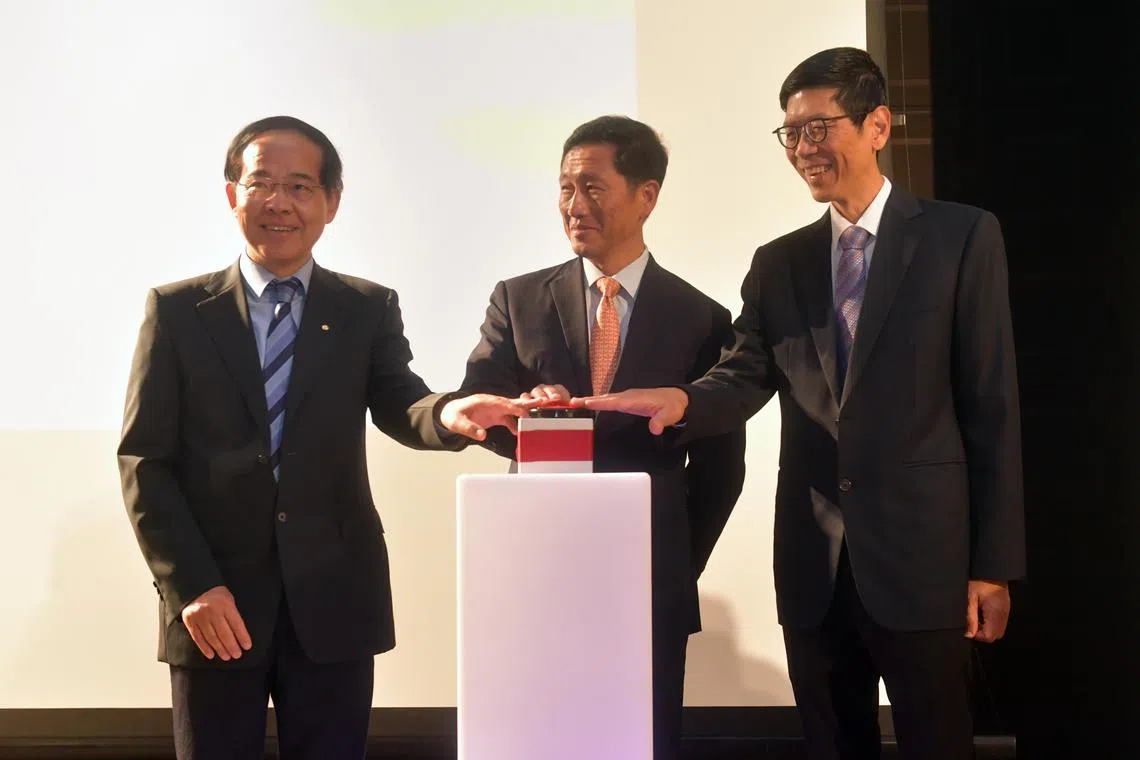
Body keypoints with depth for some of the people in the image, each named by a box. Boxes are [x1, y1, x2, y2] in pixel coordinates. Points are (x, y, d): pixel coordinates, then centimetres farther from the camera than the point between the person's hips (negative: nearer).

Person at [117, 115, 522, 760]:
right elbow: (144, 462, -1)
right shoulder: (177, 311, 2)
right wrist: (191, 586, -10)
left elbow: (399, 407, -9)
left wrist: (448, 414, -33)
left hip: (333, 599, 1)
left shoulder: (369, 309, 6)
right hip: (214, 600, 0)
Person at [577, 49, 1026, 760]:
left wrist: (994, 562, -7)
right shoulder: (778, 263, 12)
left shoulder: (961, 236, -1)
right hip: (814, 562, 4)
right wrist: (683, 400, -22)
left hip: (921, 552, -4)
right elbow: (744, 378, 2)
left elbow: (992, 402, -4)